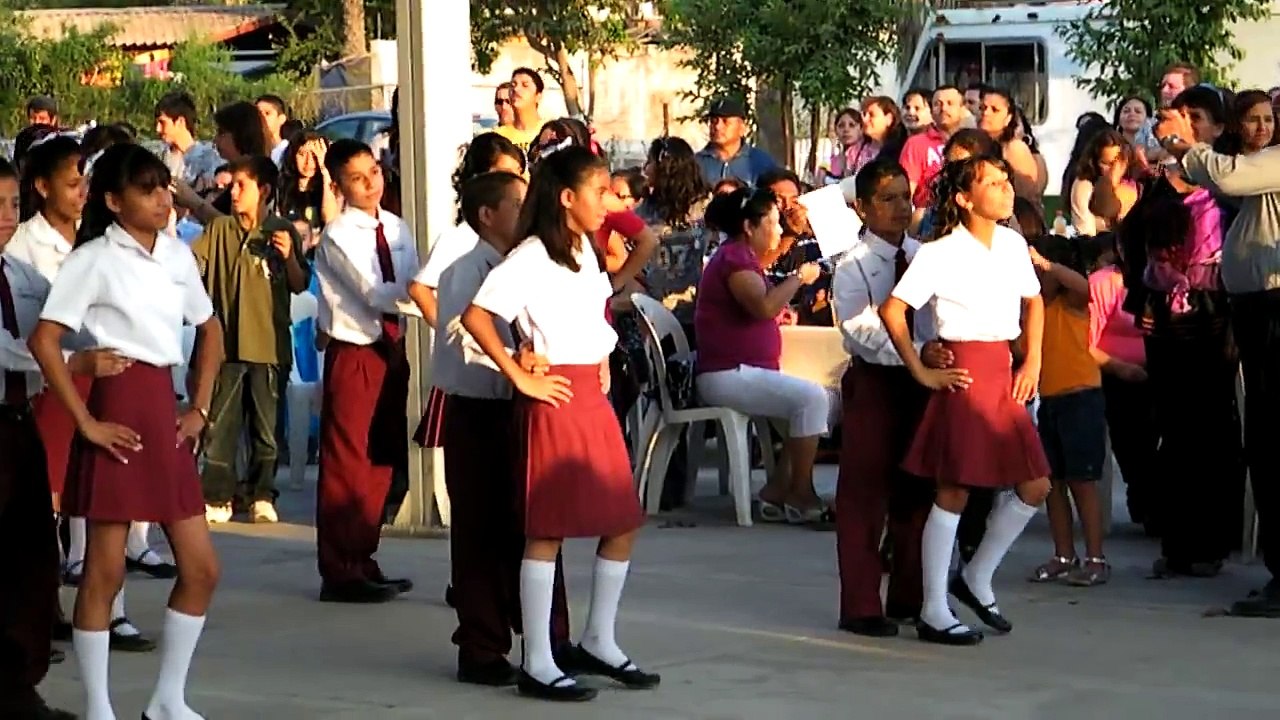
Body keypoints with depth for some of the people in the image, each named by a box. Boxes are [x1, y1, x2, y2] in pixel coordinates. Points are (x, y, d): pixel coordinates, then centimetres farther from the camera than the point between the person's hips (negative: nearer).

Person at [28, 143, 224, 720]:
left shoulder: (178, 255, 10)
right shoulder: (94, 259, -8)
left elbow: (209, 330, 23)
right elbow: (43, 341, -14)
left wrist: (199, 408, 12)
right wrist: (86, 422, -15)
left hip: (166, 411, 7)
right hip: (118, 409, -7)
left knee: (201, 569, 7)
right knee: (105, 571, -1)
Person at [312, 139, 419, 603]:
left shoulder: (396, 229, 9)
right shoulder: (339, 236, -12)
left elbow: (412, 289, 8)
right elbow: (375, 293, -20)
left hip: (391, 350, 7)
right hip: (354, 354, -7)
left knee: (382, 461, 12)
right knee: (346, 464, -2)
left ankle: (362, 562, 22)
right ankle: (340, 573, 4)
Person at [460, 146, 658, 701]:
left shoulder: (584, 250, 14)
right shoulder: (531, 257, -13)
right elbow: (475, 316, -21)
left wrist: (602, 360, 15)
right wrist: (520, 378, -17)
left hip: (594, 396, 9)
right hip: (556, 399, -9)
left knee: (623, 523, 9)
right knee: (547, 529, -5)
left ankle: (599, 642, 22)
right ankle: (536, 664, 0)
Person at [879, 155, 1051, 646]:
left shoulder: (1013, 245, 8)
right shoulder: (941, 253, -12)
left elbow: (1033, 300, 23)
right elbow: (892, 311, -15)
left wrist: (1032, 362, 12)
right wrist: (921, 372, -13)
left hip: (1003, 376, 7)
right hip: (965, 377, -7)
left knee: (1035, 486, 6)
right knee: (953, 492, -3)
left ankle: (977, 579, 23)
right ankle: (934, 613, 5)